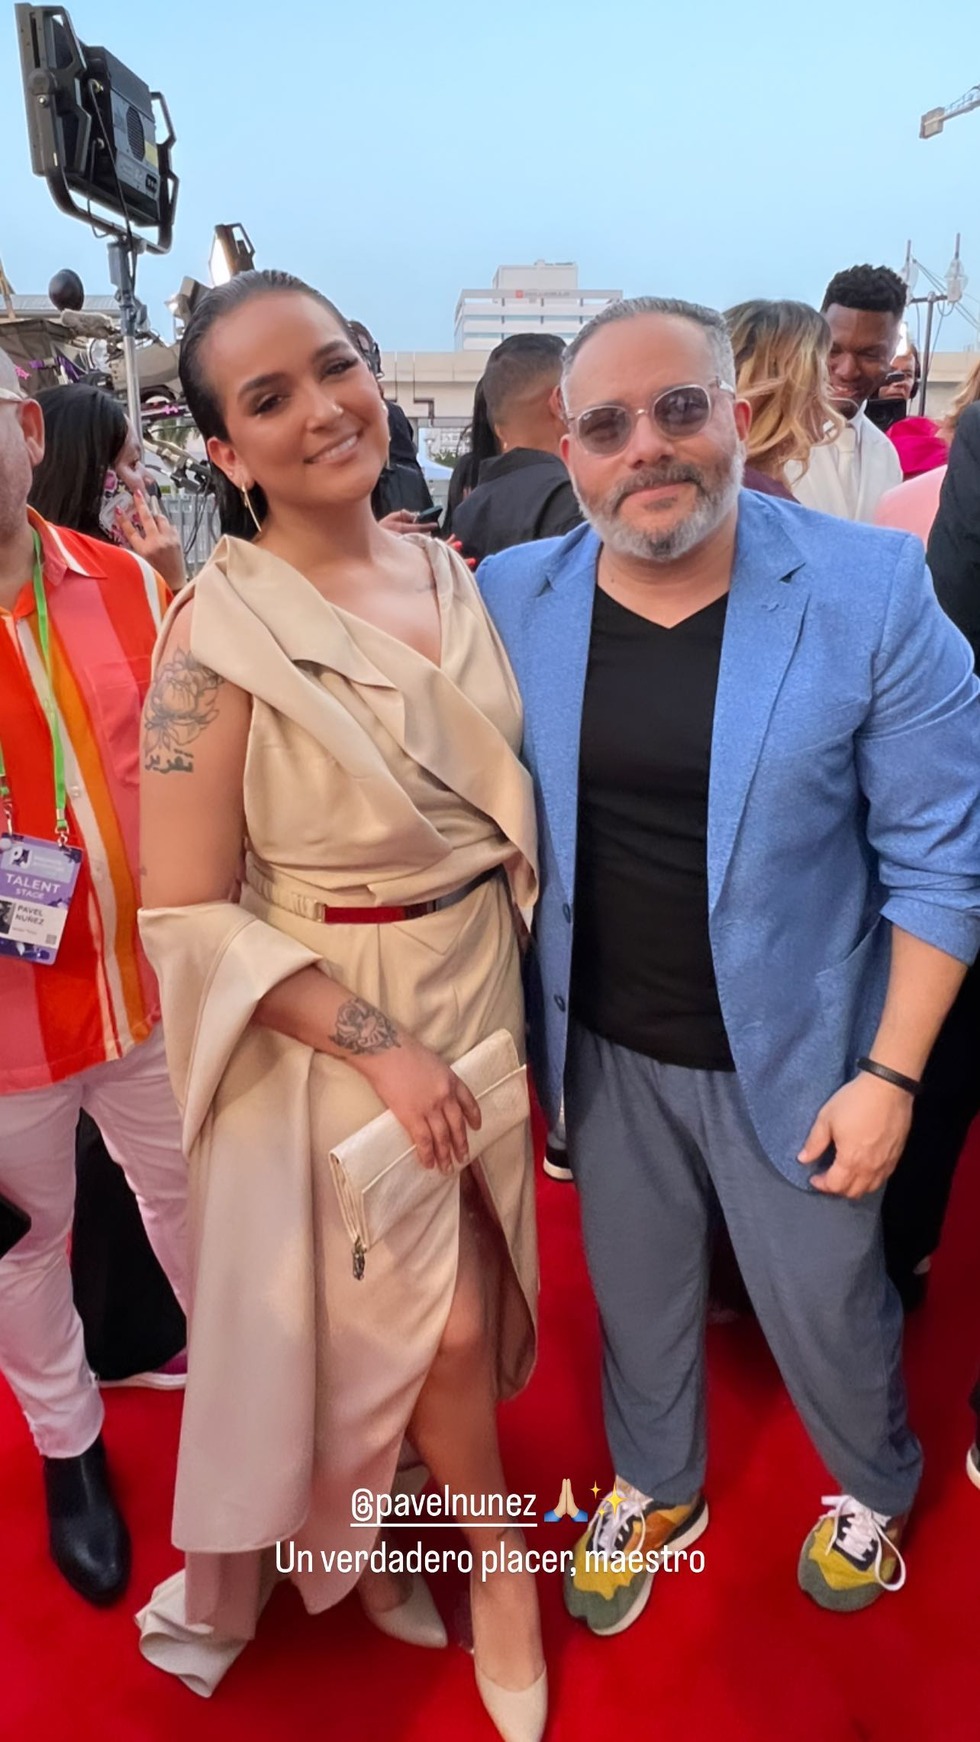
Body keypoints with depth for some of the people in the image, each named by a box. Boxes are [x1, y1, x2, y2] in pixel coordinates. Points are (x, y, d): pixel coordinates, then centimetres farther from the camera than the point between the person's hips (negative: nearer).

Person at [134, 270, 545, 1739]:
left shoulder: (449, 576, 0)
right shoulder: (222, 631, -18)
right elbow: (186, 914, -17)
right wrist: (381, 1044, -20)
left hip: (484, 978, 6)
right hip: (341, 1024, -6)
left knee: (451, 1306, 20)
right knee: (439, 1326, 10)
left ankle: (368, 1537, 49)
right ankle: (497, 1558, 42)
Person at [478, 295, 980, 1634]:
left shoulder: (873, 593, -16)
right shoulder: (509, 600, -7)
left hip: (792, 1049, -2)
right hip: (604, 1048, 3)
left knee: (824, 1311, 19)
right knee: (636, 1295, 23)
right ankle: (657, 1490, 54)